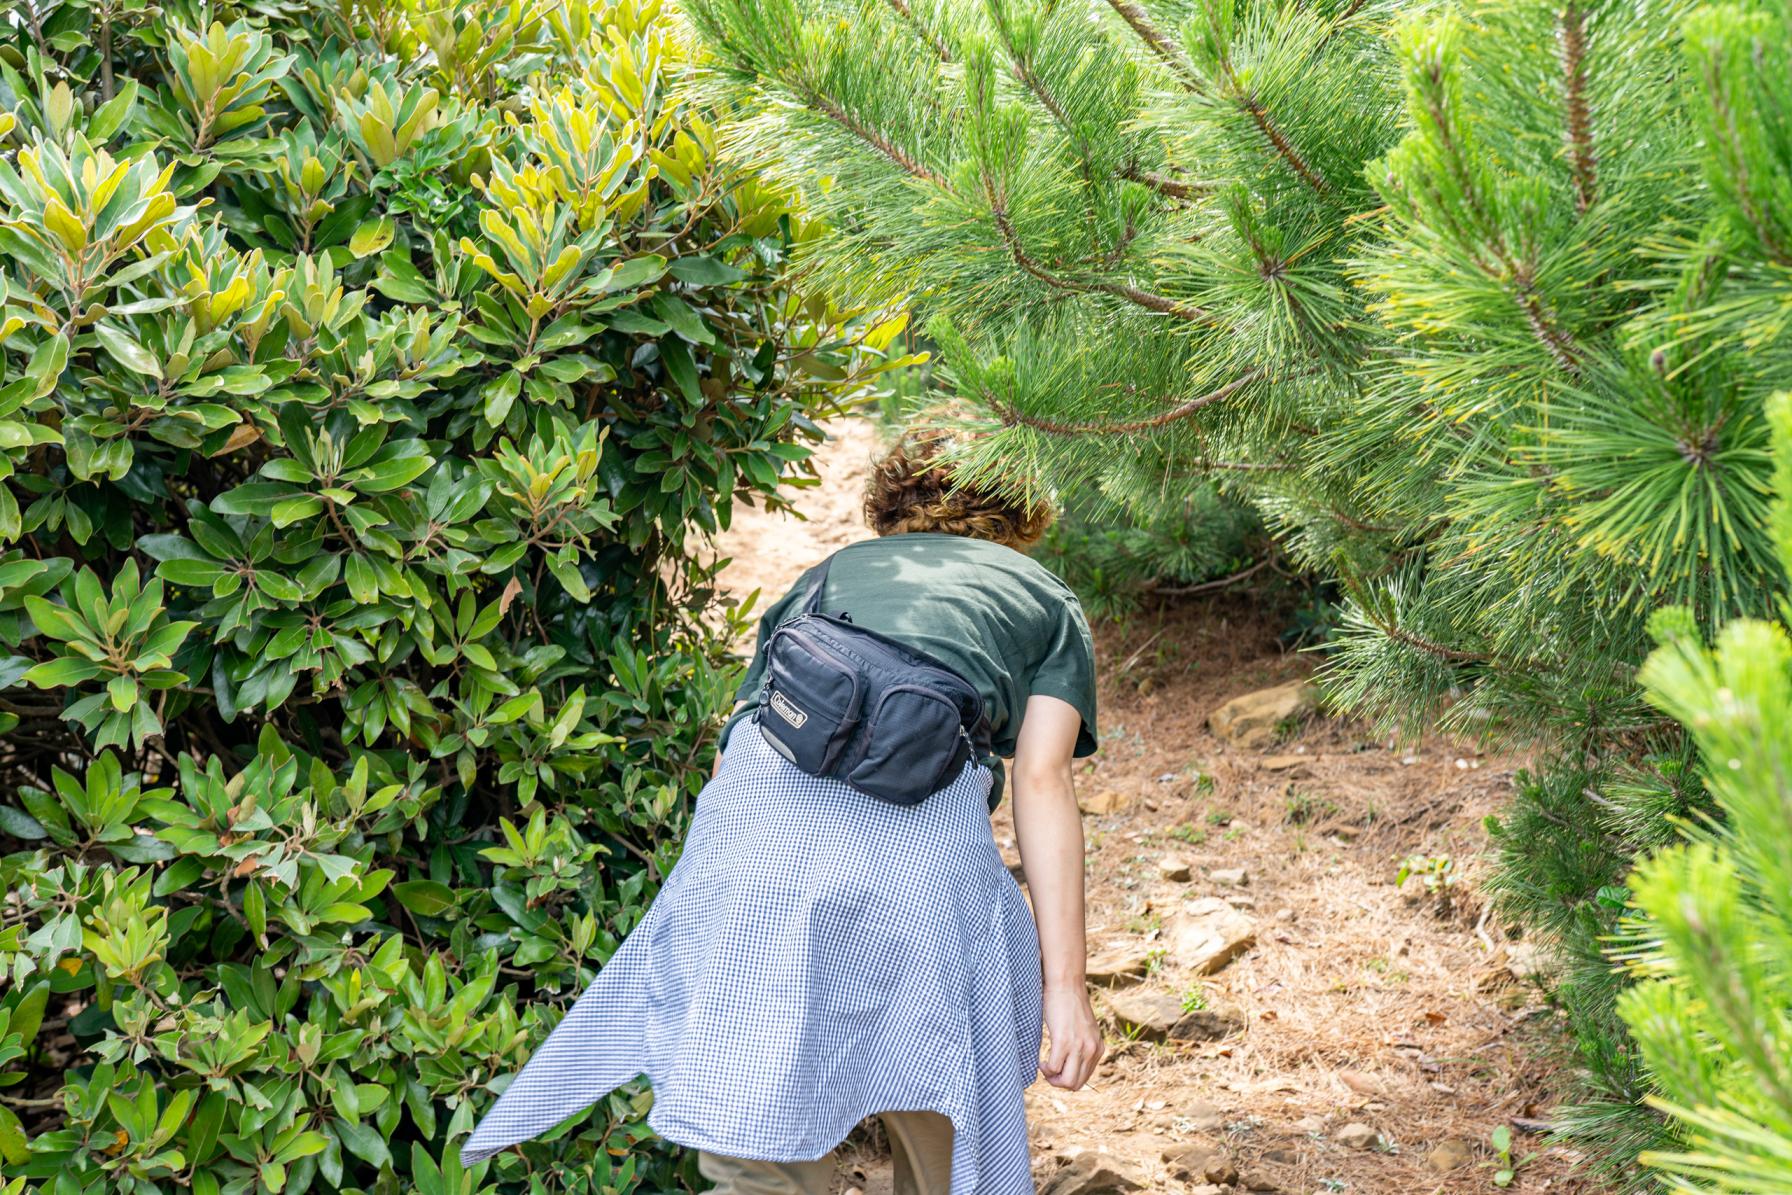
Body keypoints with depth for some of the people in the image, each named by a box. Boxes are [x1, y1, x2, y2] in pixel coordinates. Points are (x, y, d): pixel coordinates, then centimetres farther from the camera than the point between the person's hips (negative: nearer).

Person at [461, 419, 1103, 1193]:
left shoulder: (834, 569, 35)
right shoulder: (1047, 597, 27)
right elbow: (1042, 782, 11)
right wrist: (1064, 983, 5)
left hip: (753, 813, 2)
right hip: (923, 832, -2)